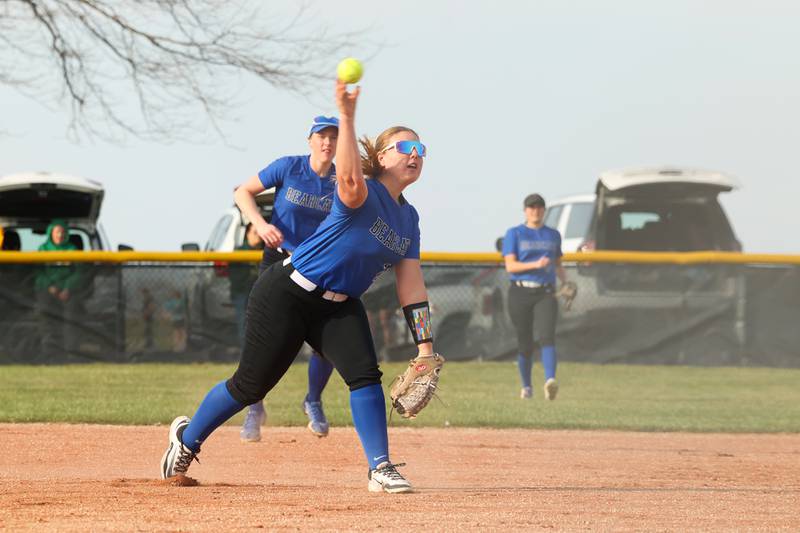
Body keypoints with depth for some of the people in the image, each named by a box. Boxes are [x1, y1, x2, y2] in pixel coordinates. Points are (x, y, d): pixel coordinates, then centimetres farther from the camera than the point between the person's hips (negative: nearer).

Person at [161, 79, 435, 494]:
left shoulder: (408, 219, 7)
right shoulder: (365, 195, -17)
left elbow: (411, 287, 8)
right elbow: (350, 180, -44)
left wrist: (424, 344, 1)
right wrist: (346, 116, -55)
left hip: (339, 306, 7)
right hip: (288, 295, -7)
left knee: (365, 373, -16)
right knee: (251, 385, 1)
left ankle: (379, 470, -12)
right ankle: (187, 436, 25)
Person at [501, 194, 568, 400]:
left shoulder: (553, 235, 16)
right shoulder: (514, 234, 4)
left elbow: (558, 265, 24)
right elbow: (510, 266, -6)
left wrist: (566, 283, 4)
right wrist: (535, 265, -21)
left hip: (546, 293, 1)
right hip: (520, 292, -1)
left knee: (547, 336, -20)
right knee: (525, 343, 3)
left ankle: (550, 380, -36)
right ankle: (526, 386, 22)